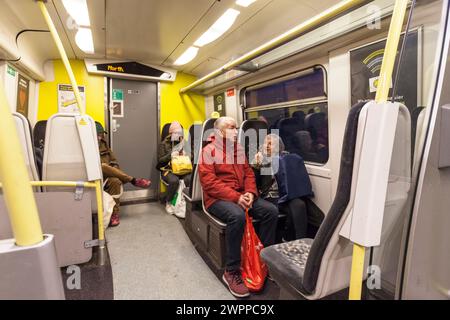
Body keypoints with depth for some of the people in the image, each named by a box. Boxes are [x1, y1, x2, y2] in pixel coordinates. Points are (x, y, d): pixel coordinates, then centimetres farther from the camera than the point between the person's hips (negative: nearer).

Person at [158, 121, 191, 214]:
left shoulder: (184, 142, 14)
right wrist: (170, 155, -17)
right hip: (168, 170, -2)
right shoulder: (164, 143, 5)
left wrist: (186, 154, -8)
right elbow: (160, 160, -1)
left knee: (190, 179, -32)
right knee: (174, 180, -36)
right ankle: (168, 203, -12)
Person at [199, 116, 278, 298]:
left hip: (242, 196, 7)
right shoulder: (209, 151, -6)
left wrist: (250, 193, -9)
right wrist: (236, 197, -22)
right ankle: (231, 272, -19)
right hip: (218, 199, -6)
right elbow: (209, 183, -16)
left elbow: (249, 173, 12)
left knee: (271, 210, -12)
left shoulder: (239, 149, 14)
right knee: (238, 216, -36)